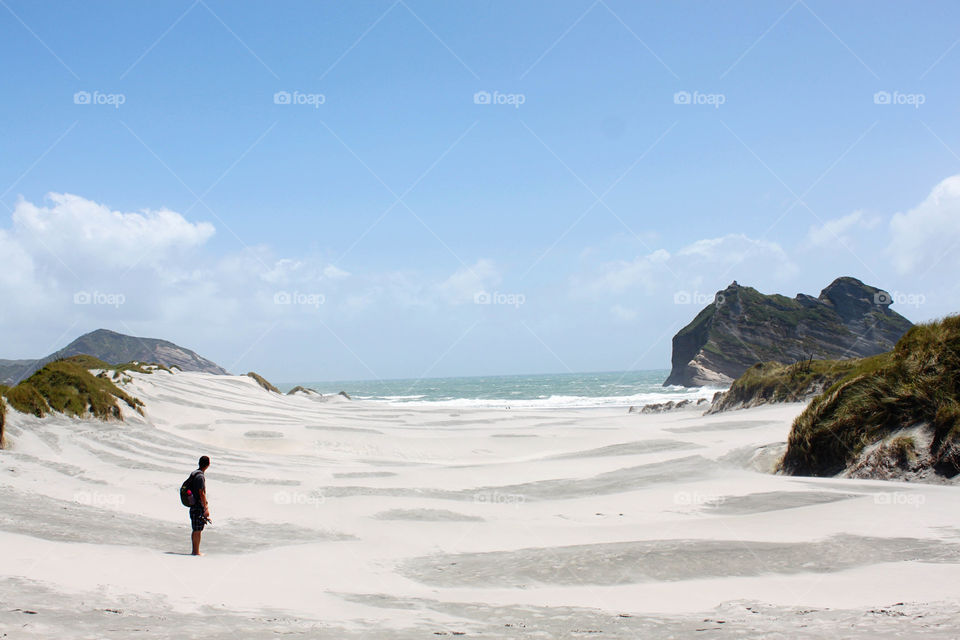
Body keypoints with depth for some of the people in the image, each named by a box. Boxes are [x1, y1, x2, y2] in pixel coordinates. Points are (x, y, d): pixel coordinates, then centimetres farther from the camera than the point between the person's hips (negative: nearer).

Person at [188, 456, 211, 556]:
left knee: (195, 530, 15)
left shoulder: (194, 474, 12)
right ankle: (196, 552, 0)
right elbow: (201, 493, -20)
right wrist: (206, 508, -18)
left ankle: (195, 550, 21)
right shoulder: (200, 477, -18)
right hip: (199, 507, -9)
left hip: (193, 505, 9)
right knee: (197, 530, -4)